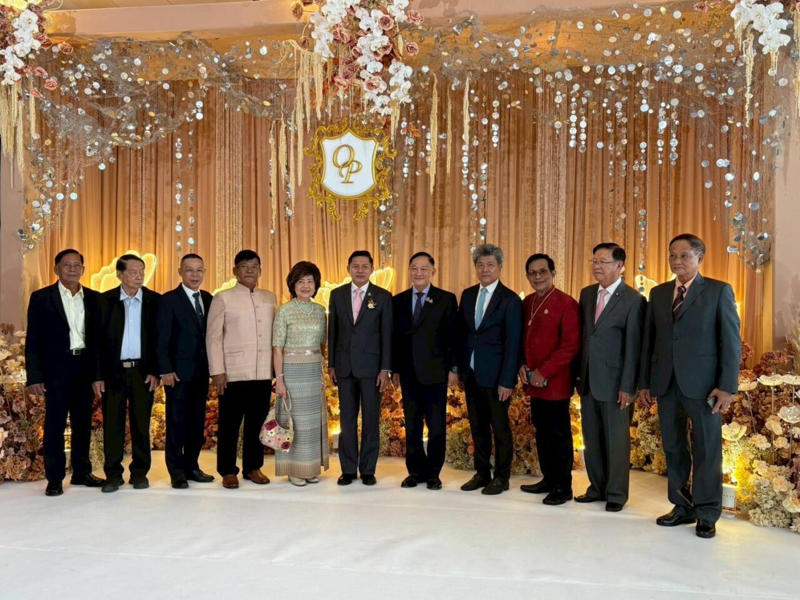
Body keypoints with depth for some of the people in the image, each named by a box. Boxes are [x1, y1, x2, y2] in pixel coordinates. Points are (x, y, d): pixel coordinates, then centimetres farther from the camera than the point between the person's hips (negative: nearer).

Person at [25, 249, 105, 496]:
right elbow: (33, 340, -2)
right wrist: (34, 376, -9)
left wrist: (99, 372, 3)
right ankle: (54, 478, 12)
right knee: (55, 424, 2)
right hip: (56, 369, -3)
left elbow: (98, 336, 9)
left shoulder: (94, 298, 8)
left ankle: (82, 472, 22)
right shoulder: (41, 297, 0)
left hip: (85, 368, 3)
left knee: (83, 423, 10)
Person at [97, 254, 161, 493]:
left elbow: (159, 338, 1)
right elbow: (98, 338, 2)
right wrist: (99, 373, -3)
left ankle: (140, 472, 17)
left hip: (143, 370, 0)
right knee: (112, 423, 3)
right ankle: (113, 474, 14)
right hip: (113, 370, 0)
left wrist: (155, 371, -6)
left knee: (141, 423, 6)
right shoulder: (105, 300, 3)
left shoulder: (154, 300, 3)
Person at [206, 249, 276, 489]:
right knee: (229, 424, 3)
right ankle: (228, 471, 15)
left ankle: (253, 467, 21)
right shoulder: (223, 298, 3)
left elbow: (275, 335, 13)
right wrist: (217, 371, -8)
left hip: (263, 373, 3)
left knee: (257, 423, 8)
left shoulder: (270, 298, 13)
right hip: (233, 373, -3)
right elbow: (213, 336, -1)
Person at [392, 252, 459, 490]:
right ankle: (416, 471, 23)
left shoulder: (446, 299, 0)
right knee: (411, 425, 10)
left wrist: (453, 368, -8)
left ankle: (433, 473, 17)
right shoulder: (398, 300, 9)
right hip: (408, 373, 3)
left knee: (436, 425, 4)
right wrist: (394, 369, 4)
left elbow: (453, 336, -3)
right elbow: (394, 337, 9)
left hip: (435, 372, -3)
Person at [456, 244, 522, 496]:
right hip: (471, 373, 5)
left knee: (500, 427, 6)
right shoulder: (467, 295, 8)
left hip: (495, 376, -5)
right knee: (477, 427, 14)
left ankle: (501, 478, 20)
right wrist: (459, 367, 6)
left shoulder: (510, 300, -9)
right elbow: (462, 333, 11)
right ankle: (482, 473, 27)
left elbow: (512, 344, -11)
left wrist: (507, 381, -14)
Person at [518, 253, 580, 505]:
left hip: (555, 383, -7)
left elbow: (571, 345, -15)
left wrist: (543, 372, -16)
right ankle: (548, 479, 28)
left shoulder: (566, 303, -10)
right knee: (541, 432, 15)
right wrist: (522, 366, 3)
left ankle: (564, 487, 13)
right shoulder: (527, 303, 12)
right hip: (533, 382, 7)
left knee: (559, 434, 2)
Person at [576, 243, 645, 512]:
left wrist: (627, 387, -13)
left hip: (614, 383, -6)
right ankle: (597, 488, 28)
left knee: (616, 441, 7)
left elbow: (633, 347, -11)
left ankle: (616, 494, 20)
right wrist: (578, 374, 8)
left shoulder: (633, 300, -10)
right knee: (591, 439, 14)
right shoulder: (587, 294, 9)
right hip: (588, 381, 6)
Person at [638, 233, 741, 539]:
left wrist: (727, 385, -11)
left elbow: (731, 341, -4)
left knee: (706, 450, 4)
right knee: (673, 448, 10)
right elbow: (649, 340, 11)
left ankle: (707, 514, 16)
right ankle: (682, 507, 23)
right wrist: (645, 382, 8)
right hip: (666, 384, 4)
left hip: (702, 384, -4)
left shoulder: (719, 291, 0)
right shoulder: (658, 293, 12)